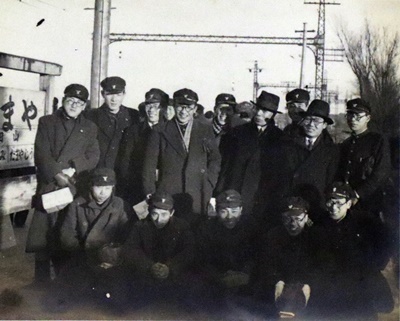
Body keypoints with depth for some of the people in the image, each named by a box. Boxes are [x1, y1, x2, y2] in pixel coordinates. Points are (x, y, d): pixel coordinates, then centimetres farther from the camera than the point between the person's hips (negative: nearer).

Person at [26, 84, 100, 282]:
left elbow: (93, 156, 5)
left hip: (76, 188, 1)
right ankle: (42, 280, 7)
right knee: (43, 235, -3)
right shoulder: (47, 122, 9)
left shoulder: (89, 128, 15)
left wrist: (74, 169, -11)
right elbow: (41, 153, -2)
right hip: (48, 186, -1)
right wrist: (57, 174, -16)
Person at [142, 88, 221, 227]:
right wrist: (151, 195, -1)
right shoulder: (160, 132, 5)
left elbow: (215, 160, 16)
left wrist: (208, 186, 5)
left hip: (197, 199, 1)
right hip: (167, 197, -1)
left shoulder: (206, 131, 10)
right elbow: (149, 166, 5)